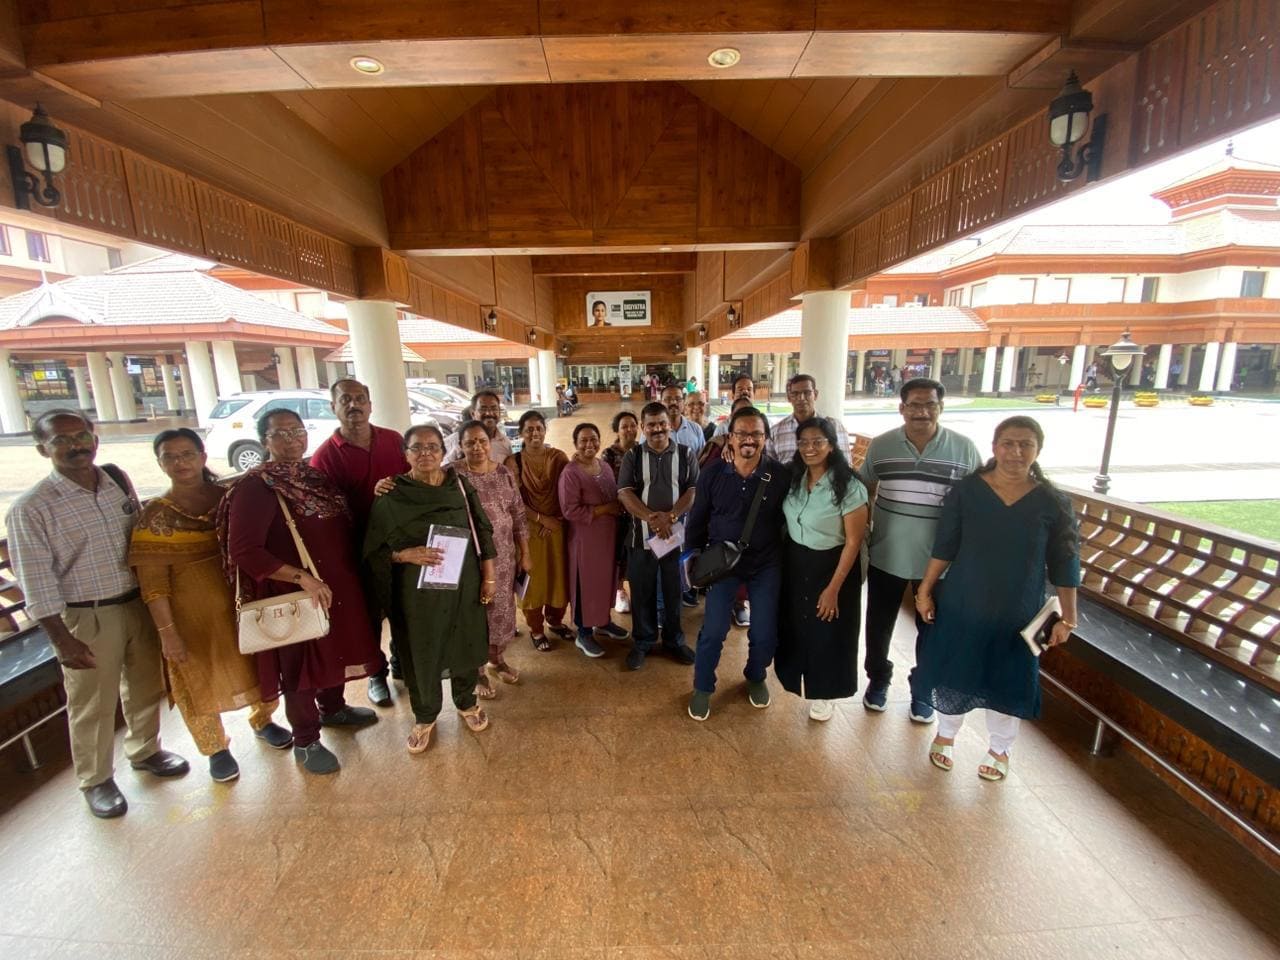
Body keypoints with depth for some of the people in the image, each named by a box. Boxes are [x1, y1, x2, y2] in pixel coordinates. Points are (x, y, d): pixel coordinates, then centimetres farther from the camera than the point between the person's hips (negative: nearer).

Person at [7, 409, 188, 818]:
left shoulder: (119, 480, -1)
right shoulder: (30, 509, -14)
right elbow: (36, 581, -12)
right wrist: (62, 639, -14)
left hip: (138, 603, 4)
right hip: (87, 617, -4)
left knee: (146, 686, 20)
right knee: (93, 705, 12)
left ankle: (145, 750, 43)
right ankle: (96, 780, 35)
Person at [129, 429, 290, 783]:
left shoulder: (228, 496, -4)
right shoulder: (156, 513, -10)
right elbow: (152, 581, -10)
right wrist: (167, 631, -13)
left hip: (241, 602, 2)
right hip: (192, 613, -2)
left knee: (256, 665, 16)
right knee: (201, 679, 14)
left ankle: (262, 720, 43)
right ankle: (216, 748, 36)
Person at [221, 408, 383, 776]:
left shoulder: (316, 475, 5)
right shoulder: (255, 486, -16)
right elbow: (243, 551, -22)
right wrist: (303, 578, -26)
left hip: (338, 587, 7)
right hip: (294, 595, -7)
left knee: (335, 649, 23)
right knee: (301, 665, 10)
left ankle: (332, 708, 48)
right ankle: (306, 742, 30)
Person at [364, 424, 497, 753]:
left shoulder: (461, 485, -1)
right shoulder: (391, 496, -7)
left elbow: (482, 532, 2)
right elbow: (375, 549, -4)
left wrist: (489, 577, -1)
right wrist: (406, 555, -23)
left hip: (463, 584, 2)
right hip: (417, 590, -2)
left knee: (465, 644, 15)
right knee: (421, 653, 11)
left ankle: (466, 702, 42)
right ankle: (425, 716, 37)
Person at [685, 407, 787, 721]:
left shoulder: (780, 474, -12)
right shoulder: (713, 472, -11)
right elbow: (697, 519, -1)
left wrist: (787, 558, 1)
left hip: (767, 564, 1)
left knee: (765, 633, 12)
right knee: (713, 631, 3)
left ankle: (756, 678, 42)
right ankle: (702, 688, 28)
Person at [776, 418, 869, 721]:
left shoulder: (849, 487, -20)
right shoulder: (794, 478, -3)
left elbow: (853, 541, -17)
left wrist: (834, 587, -16)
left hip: (830, 565, -5)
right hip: (794, 562, 5)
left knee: (827, 633, 12)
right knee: (795, 626, 20)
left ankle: (823, 691, 36)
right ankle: (800, 677, 46)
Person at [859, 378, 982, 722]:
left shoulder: (964, 448, -6)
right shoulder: (881, 445, -4)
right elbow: (864, 491, 7)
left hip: (940, 561, 0)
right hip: (886, 556, 1)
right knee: (879, 624, 15)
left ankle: (923, 690, 39)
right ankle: (878, 679, 40)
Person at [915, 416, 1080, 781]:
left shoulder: (1053, 503, -7)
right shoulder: (965, 491, -9)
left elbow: (1064, 565, -1)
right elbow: (944, 547, -5)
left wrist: (1067, 617, -1)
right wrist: (925, 590, -4)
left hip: (1017, 614, 1)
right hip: (960, 606, 0)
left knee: (1007, 685, 16)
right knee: (952, 676, 14)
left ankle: (1000, 750, 42)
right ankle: (945, 736, 40)